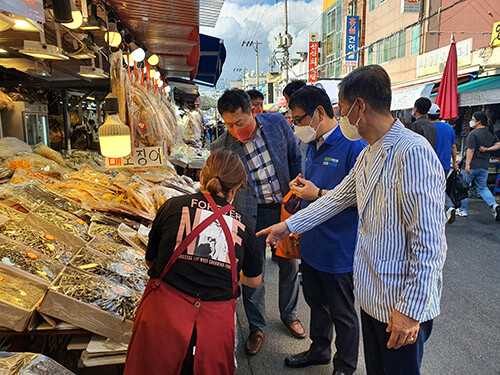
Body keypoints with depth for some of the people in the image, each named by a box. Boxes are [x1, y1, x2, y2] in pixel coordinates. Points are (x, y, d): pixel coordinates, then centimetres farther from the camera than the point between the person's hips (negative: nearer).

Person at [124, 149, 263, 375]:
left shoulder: (173, 206, 0)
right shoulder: (242, 226, 5)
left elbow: (150, 261, 15)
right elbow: (254, 281, 21)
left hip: (164, 317, -1)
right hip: (215, 328, 2)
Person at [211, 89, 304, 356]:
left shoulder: (277, 123, -8)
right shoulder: (221, 148, -13)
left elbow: (295, 157, 5)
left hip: (286, 205, 2)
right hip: (253, 214, -2)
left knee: (289, 264, 16)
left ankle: (289, 314, 41)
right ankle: (256, 328, 29)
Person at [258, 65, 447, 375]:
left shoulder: (413, 153, -23)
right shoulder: (368, 155, 8)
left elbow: (429, 244, -24)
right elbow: (337, 198, 17)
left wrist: (411, 311, -21)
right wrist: (288, 226, 18)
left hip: (404, 306, -8)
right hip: (373, 295, 8)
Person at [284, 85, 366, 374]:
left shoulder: (353, 144, -19)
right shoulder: (314, 144, 8)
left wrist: (319, 194, -24)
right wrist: (302, 186, -1)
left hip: (338, 248, -8)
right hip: (312, 243, 8)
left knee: (342, 312, 13)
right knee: (316, 302, 24)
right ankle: (319, 350, 47)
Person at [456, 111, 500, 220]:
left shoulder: (473, 134, -11)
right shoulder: (491, 134, 11)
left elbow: (470, 150, -19)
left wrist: (467, 164, -21)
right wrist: (487, 149, 2)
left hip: (472, 166, -6)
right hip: (484, 166, 6)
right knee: (482, 188, 16)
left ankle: (462, 210, 12)